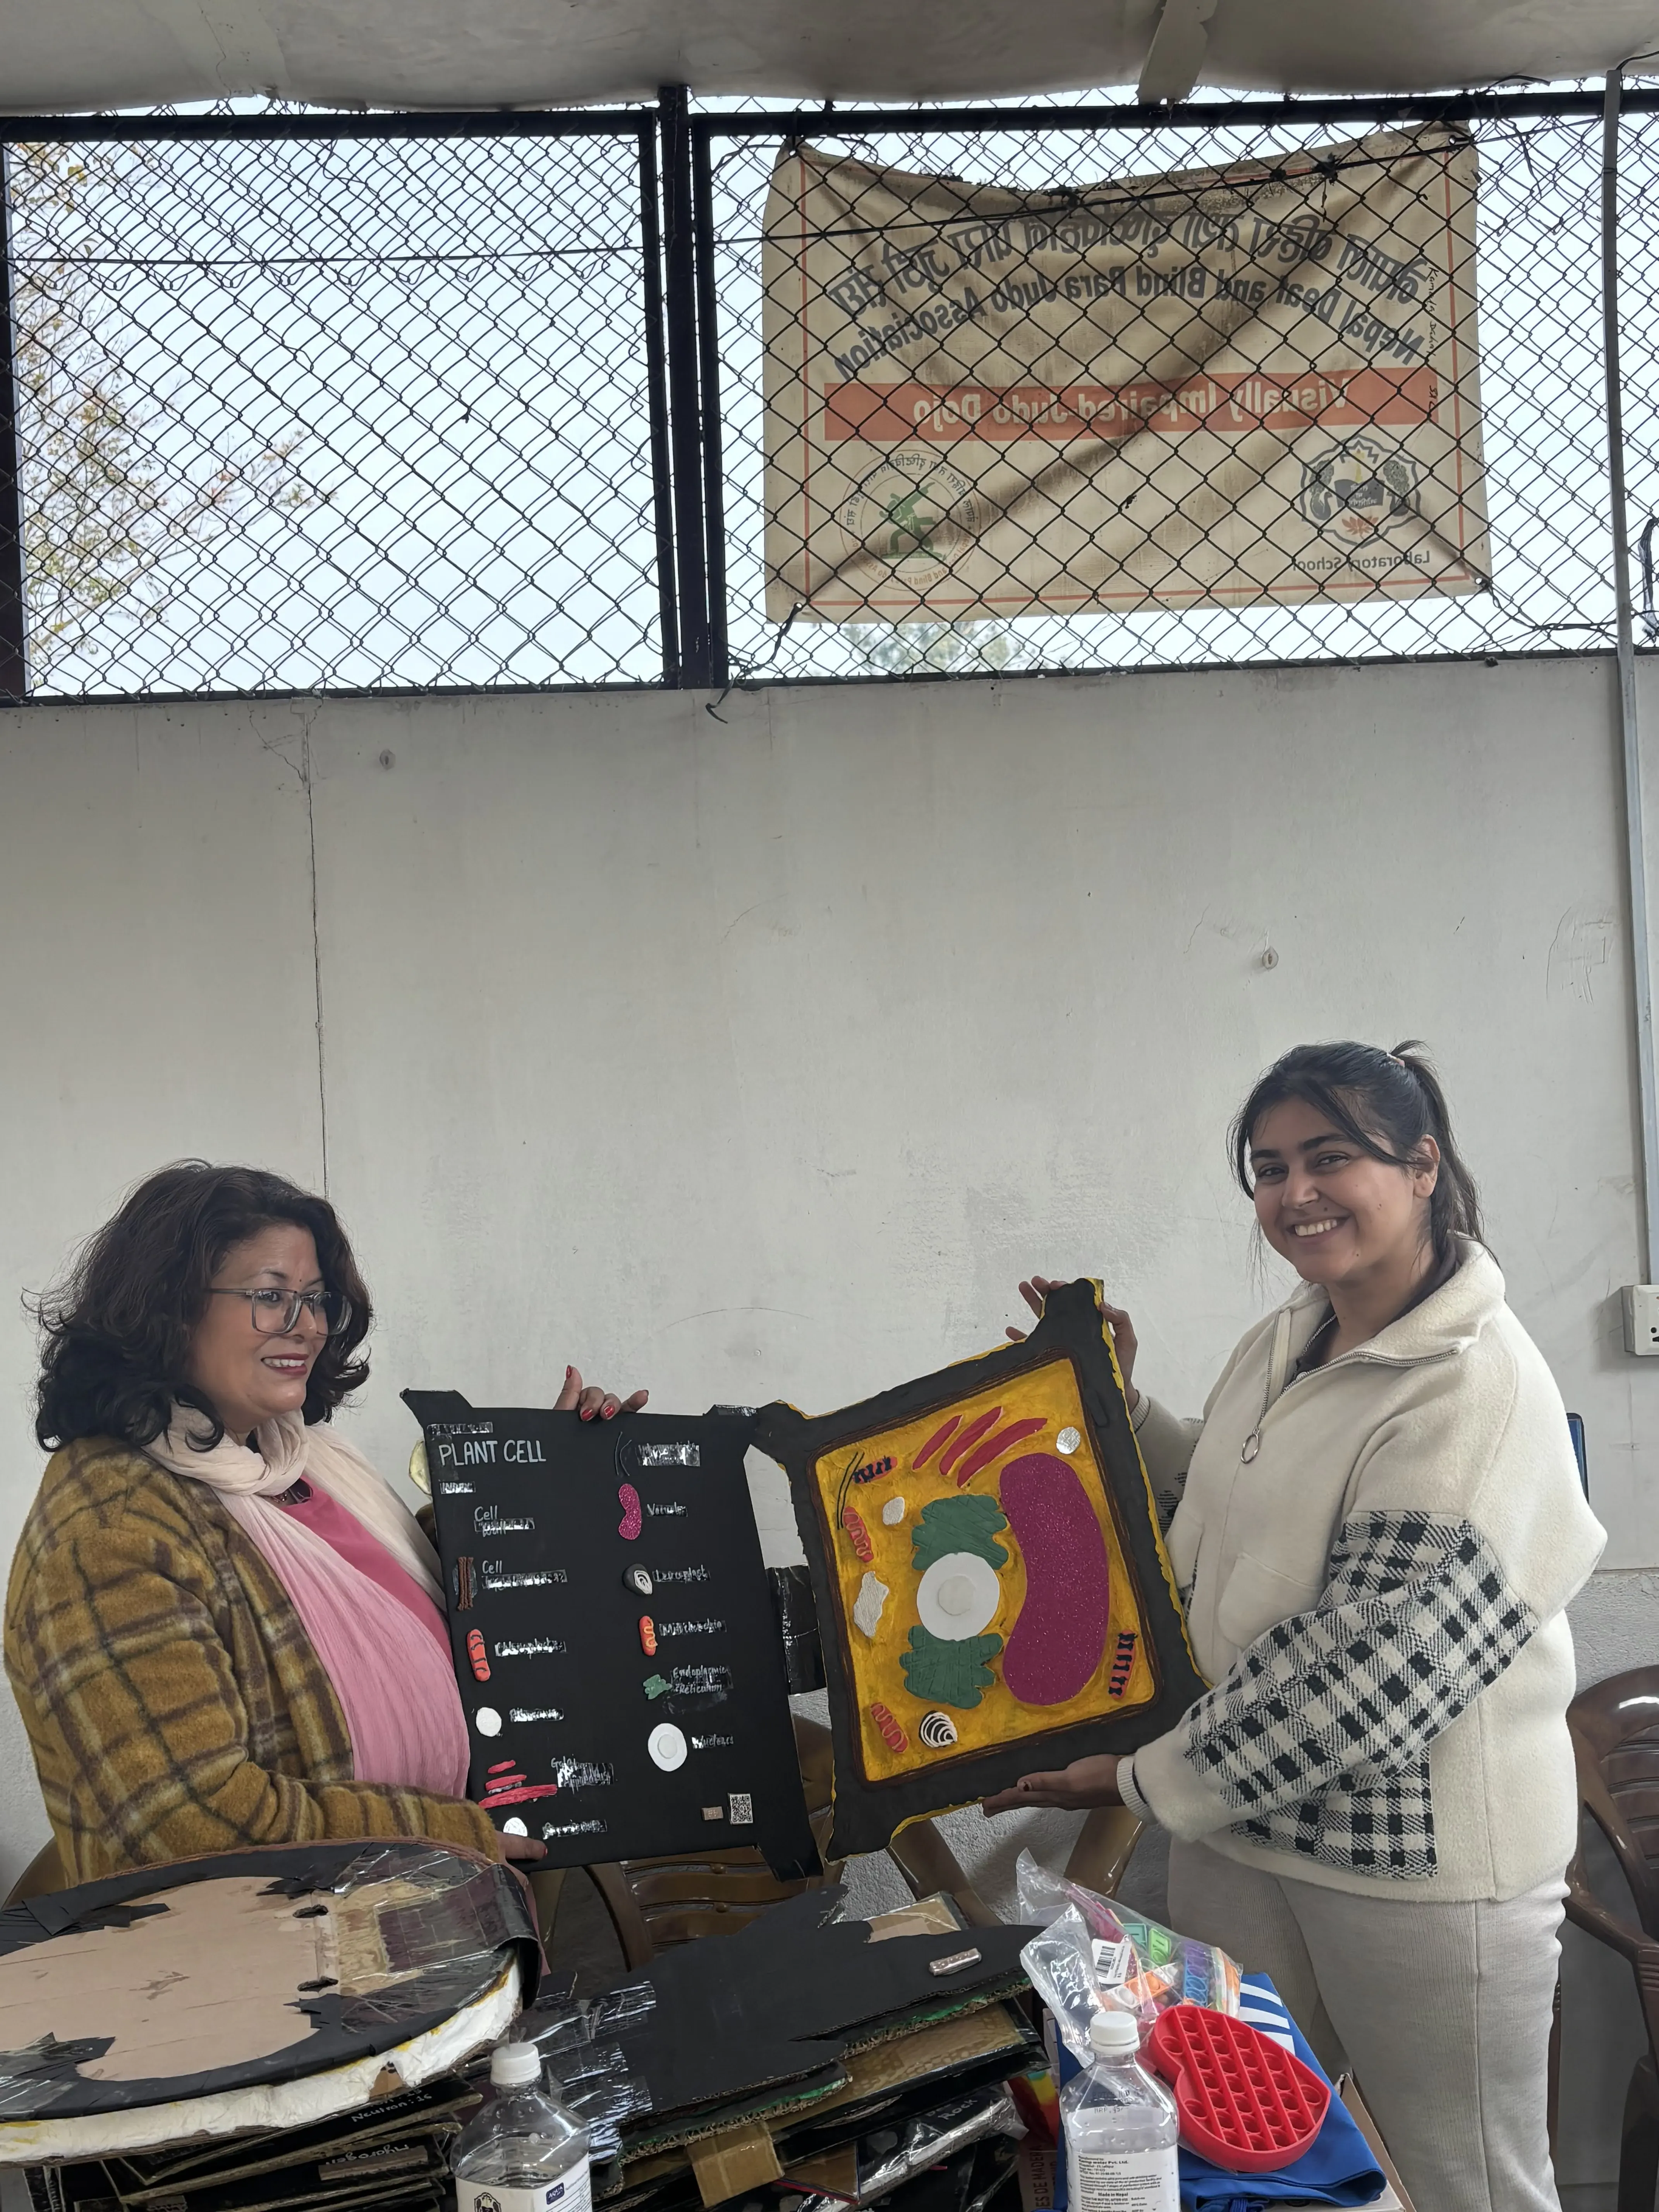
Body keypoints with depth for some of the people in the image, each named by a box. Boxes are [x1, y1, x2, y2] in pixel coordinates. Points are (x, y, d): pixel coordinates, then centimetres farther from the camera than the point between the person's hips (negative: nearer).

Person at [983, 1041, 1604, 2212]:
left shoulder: (1477, 1384, -18)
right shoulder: (1281, 1345, 7)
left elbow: (1376, 1653, -22)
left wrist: (1151, 1778, -15)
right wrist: (1116, 1399, 8)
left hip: (1420, 1852, -7)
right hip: (1239, 1825, 8)